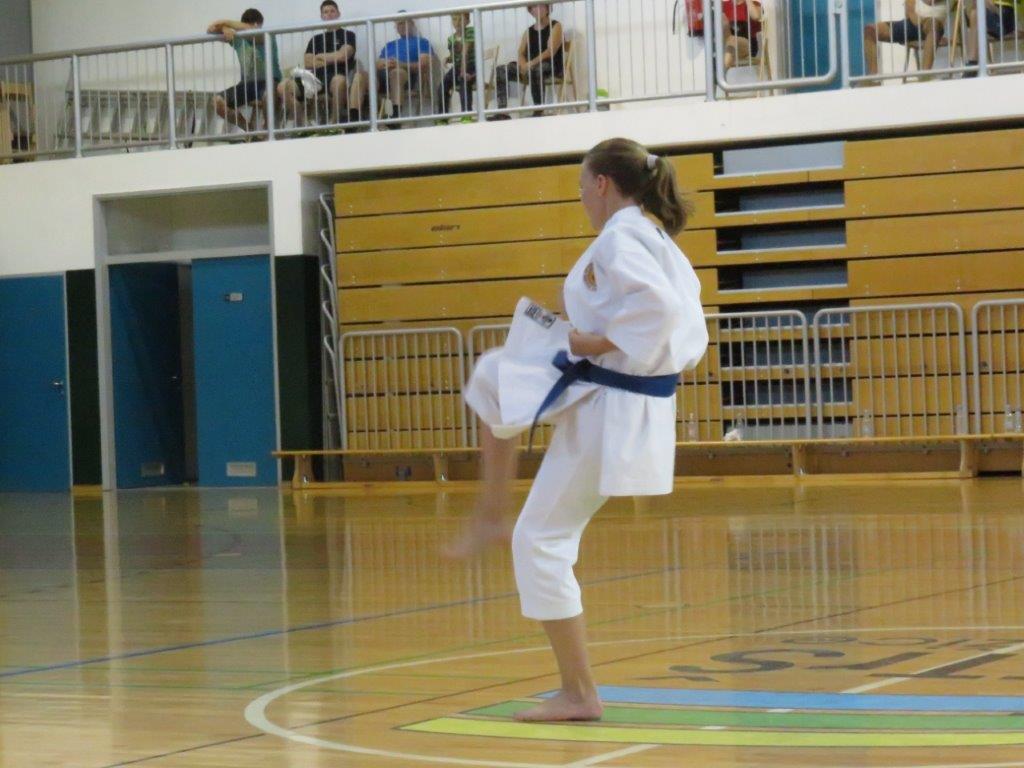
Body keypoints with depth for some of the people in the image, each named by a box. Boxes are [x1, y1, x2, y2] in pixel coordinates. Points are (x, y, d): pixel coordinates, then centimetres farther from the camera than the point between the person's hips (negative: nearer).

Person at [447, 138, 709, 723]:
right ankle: (490, 518, 25)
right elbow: (690, 334, 14)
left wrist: (600, 341, -21)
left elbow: (659, 306, -33)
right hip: (635, 399, 10)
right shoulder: (661, 243, 13)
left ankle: (580, 694, 3)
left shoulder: (618, 239, -17)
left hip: (605, 410, -10)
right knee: (494, 378, 23)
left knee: (542, 542, -1)